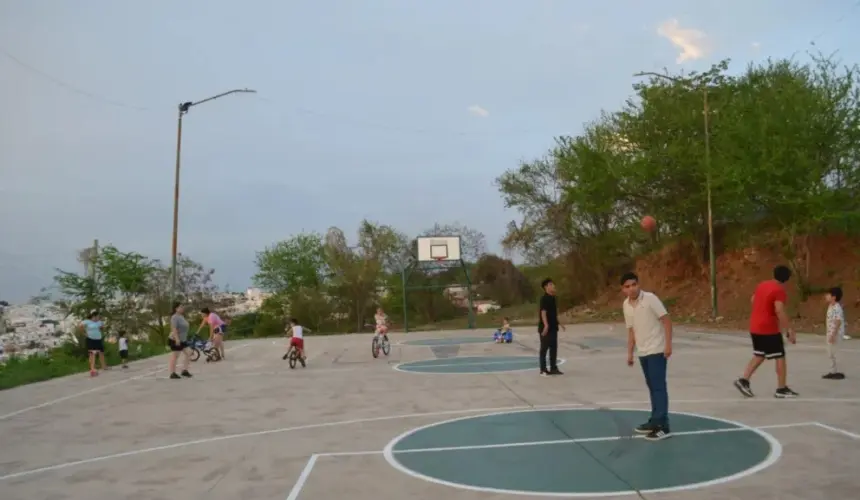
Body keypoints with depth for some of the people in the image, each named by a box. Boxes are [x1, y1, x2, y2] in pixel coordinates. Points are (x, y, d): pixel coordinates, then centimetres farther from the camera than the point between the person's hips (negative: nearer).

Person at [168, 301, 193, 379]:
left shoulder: (181, 316, 13)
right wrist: (177, 339, -31)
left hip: (182, 340, 10)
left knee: (187, 354, 6)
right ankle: (173, 374, 5)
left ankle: (185, 371, 12)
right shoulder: (175, 317, -17)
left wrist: (185, 339, 24)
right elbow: (173, 329, -26)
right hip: (175, 341, -10)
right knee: (175, 356, -2)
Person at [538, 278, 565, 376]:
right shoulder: (544, 298, -14)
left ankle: (553, 368, 19)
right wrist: (546, 325, -31)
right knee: (544, 349, -1)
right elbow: (543, 312, -23)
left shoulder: (553, 298, 13)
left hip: (553, 327, 9)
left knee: (554, 348, 11)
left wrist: (559, 323, 23)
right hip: (546, 328, -9)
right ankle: (543, 370, 5)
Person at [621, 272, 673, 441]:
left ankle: (663, 426, -7)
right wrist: (630, 353, 13)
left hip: (657, 351, -7)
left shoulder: (650, 298, -13)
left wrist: (668, 344, -19)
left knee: (659, 387, -8)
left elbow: (666, 320, -13)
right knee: (652, 387, 13)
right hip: (642, 352, 7)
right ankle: (655, 421, 21)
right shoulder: (626, 305, 6)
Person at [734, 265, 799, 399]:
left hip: (755, 327, 8)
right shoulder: (779, 290, -15)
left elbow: (753, 300, 24)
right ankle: (781, 389, 8)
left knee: (759, 356, 18)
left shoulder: (762, 285, 9)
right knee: (780, 357, 4)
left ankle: (743, 380, 9)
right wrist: (790, 330, -22)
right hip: (768, 329, -8)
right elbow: (780, 311, -25)